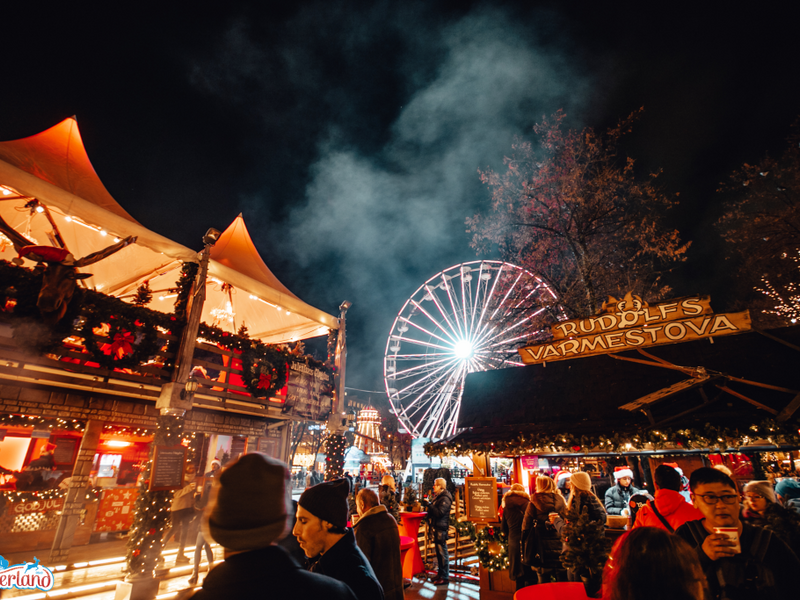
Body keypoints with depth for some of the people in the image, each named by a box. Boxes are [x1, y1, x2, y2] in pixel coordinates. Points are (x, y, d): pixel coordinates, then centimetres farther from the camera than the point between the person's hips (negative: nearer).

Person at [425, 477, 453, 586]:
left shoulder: (445, 498, -16)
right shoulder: (438, 496, 15)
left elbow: (439, 513, -24)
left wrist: (430, 505, -20)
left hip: (442, 528, -10)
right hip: (436, 527, 10)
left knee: (443, 552, -3)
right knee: (438, 552, 17)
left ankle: (445, 577, 4)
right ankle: (440, 573, 28)